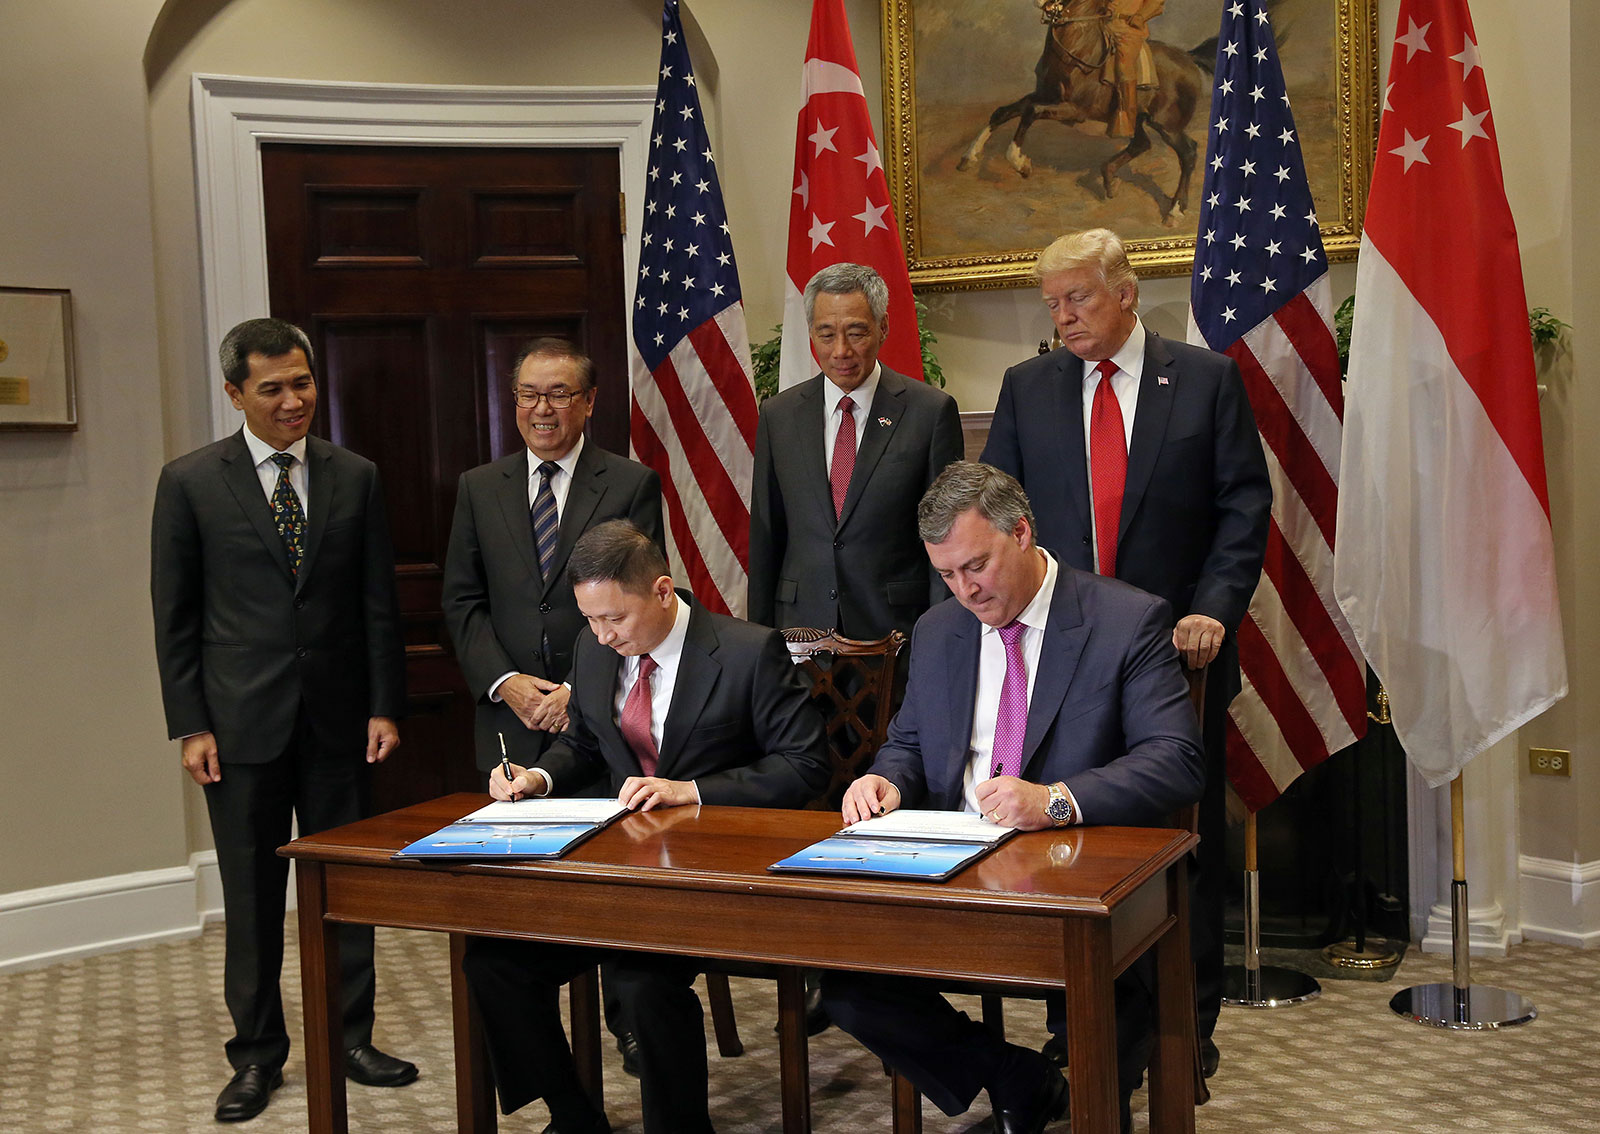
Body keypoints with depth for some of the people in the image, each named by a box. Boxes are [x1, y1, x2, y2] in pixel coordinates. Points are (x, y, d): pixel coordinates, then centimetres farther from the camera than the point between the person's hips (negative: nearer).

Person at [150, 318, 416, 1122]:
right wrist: (190, 726, -5)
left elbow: (378, 604, 6)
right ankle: (258, 1054, 20)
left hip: (338, 719, 2)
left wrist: (384, 707, 0)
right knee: (251, 897, 7)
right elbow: (174, 617, 0)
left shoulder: (355, 477, 5)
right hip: (242, 722, -2)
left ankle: (350, 1038, 22)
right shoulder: (190, 483, -1)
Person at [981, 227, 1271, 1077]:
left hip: (1177, 649, -1)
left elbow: (1244, 506, 0)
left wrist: (1212, 608, -12)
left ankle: (1188, 1023, 19)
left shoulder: (1207, 378, 3)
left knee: (1186, 839, 6)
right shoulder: (1027, 387, 10)